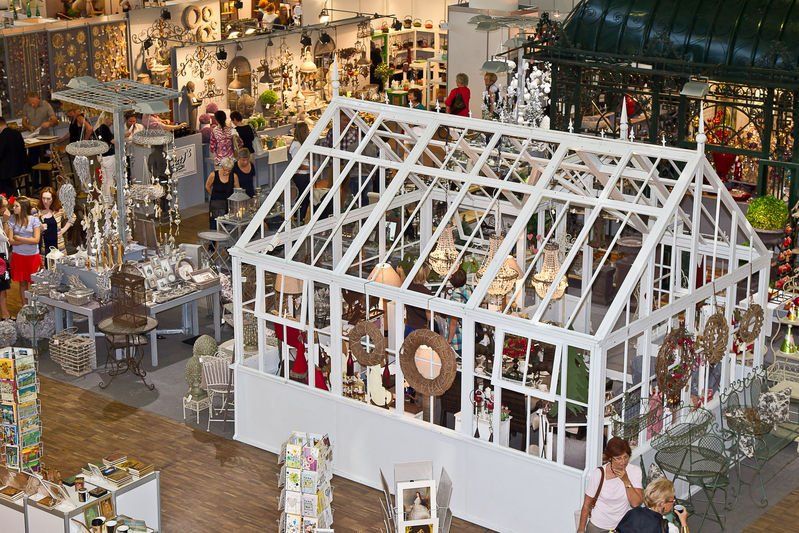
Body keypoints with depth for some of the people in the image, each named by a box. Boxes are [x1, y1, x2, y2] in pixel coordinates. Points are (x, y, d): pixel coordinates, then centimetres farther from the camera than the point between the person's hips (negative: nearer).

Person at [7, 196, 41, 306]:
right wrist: (28, 241, -13)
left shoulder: (34, 220, -7)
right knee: (22, 283, 8)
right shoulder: (12, 220, -1)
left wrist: (19, 238, -11)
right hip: (18, 256, 2)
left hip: (33, 256, -2)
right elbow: (10, 240, -6)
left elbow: (36, 240, -12)